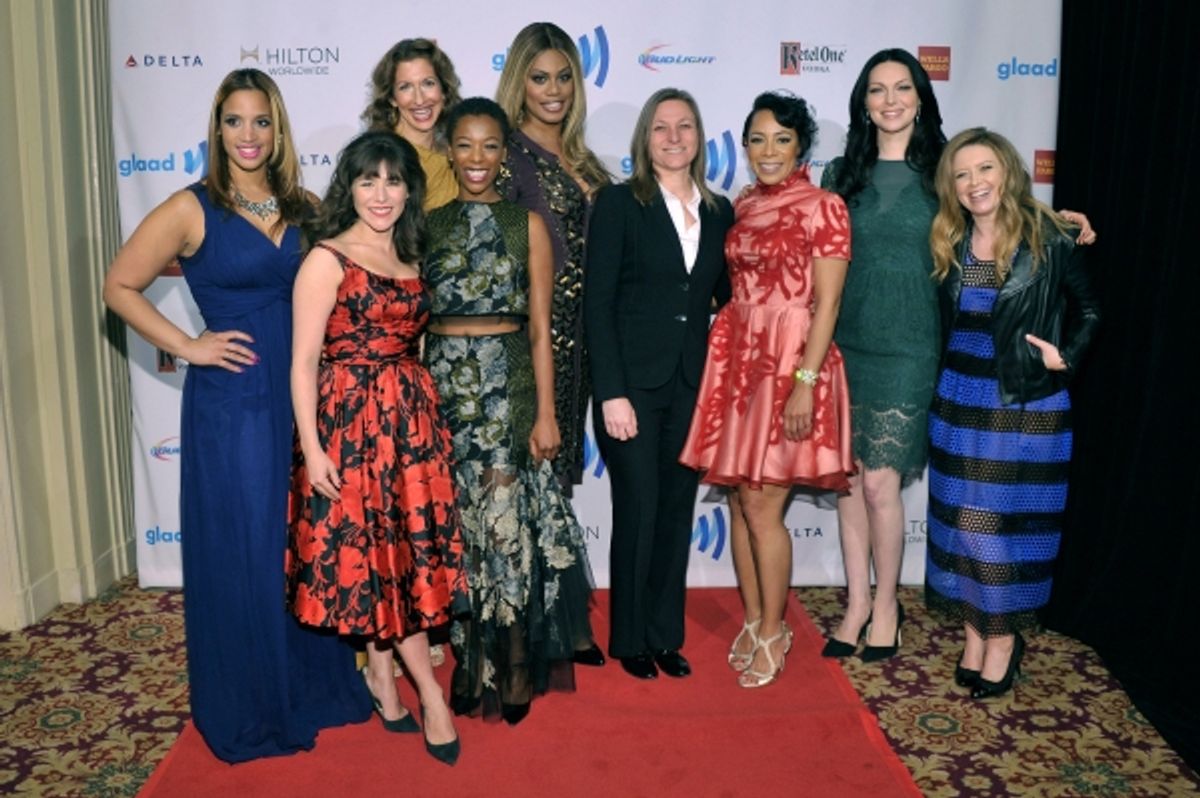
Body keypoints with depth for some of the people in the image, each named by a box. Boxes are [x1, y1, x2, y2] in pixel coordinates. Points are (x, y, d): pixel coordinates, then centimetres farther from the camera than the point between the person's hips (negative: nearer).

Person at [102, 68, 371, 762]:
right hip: (232, 401, -4)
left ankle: (313, 683, 32)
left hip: (301, 396, 5)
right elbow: (121, 287, -2)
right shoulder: (194, 208, -5)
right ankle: (250, 707, 23)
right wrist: (188, 346, -9)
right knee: (242, 552, 5)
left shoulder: (303, 210, 8)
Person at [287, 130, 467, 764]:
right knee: (372, 551, 2)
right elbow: (303, 360, -10)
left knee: (400, 548, 10)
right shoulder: (327, 259, -7)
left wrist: (424, 412, 12)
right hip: (350, 419, -6)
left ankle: (381, 672, 27)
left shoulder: (410, 257, 11)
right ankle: (429, 693, 12)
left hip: (410, 417, 6)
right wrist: (312, 448, -14)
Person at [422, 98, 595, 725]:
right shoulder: (428, 224, 9)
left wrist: (546, 412, -6)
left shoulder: (527, 224, 2)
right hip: (442, 384, 3)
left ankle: (515, 667, 10)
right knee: (454, 527, 6)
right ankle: (468, 662, 23)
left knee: (506, 524, -5)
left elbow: (540, 329, -1)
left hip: (508, 387, -2)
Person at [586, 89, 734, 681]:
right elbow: (597, 303, -9)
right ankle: (630, 639, 20)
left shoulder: (719, 211, 10)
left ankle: (666, 634, 26)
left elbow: (724, 295, 14)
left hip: (692, 384, 4)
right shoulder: (618, 202, -4)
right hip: (633, 384, -4)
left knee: (678, 511, 11)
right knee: (639, 512, 2)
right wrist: (612, 392, -15)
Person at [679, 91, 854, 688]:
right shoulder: (742, 207, 11)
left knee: (762, 508, -4)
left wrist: (805, 381, -18)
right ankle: (753, 621, 27)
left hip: (791, 364, -6)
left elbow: (826, 304, -11)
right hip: (736, 360, 6)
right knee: (739, 501, 10)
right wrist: (725, 358, 7)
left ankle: (774, 632, 15)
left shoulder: (822, 208, -7)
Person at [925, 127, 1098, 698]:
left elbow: (1088, 310, 3)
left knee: (1012, 522, 3)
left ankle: (1004, 638, 20)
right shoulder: (947, 244, 3)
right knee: (960, 521, 9)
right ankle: (972, 632, 24)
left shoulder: (1051, 240, -8)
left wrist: (1066, 357, -10)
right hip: (958, 402, 4)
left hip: (1027, 406, -4)